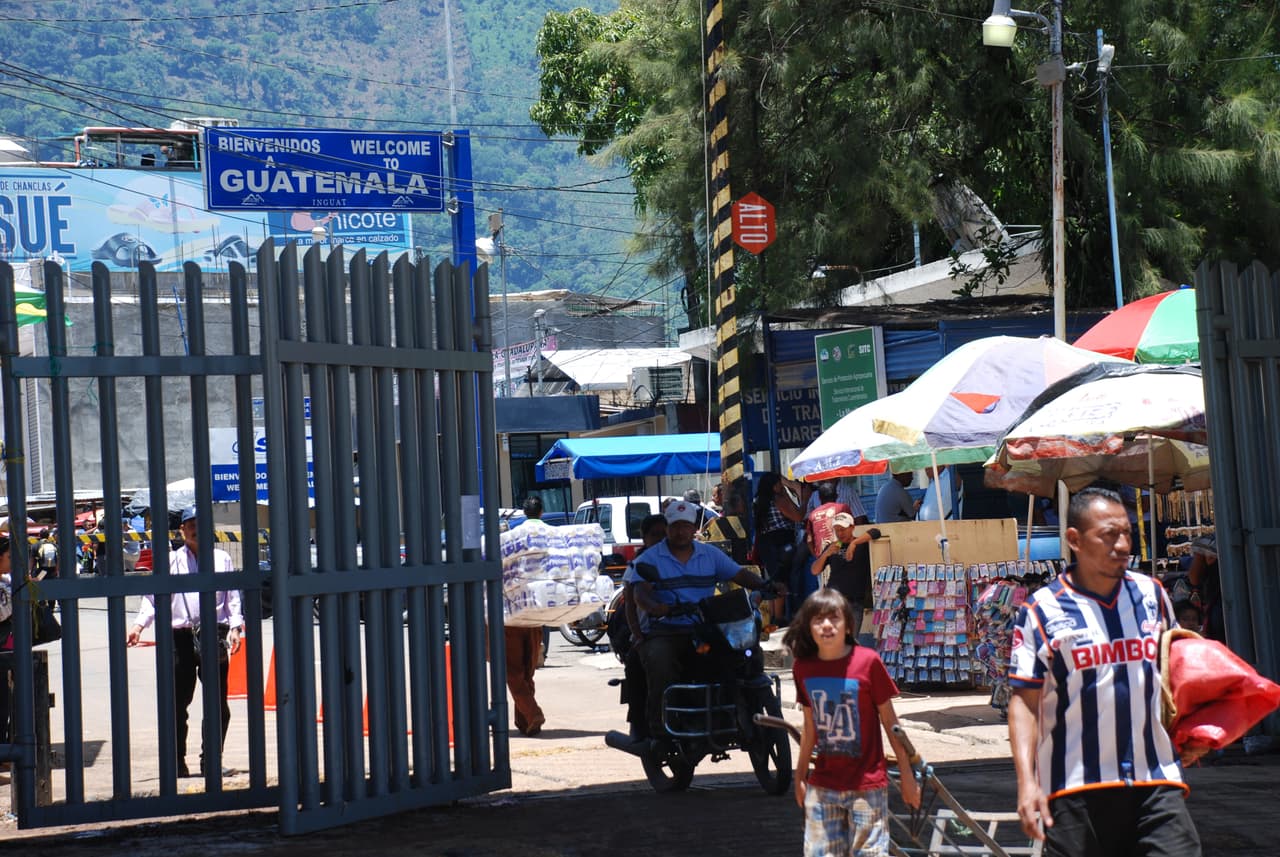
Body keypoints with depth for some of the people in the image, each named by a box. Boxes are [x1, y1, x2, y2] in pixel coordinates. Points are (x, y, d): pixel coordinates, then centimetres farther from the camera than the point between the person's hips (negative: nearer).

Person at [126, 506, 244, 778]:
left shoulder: (222, 559, 13)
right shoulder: (171, 561, 12)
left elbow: (233, 596, 11)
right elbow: (154, 596, 10)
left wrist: (235, 627, -2)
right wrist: (139, 625, -3)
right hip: (180, 637, 0)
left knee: (217, 703, -1)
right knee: (177, 703, 0)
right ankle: (177, 761, 8)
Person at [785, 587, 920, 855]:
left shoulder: (867, 661, -11)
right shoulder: (804, 667, 0)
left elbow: (889, 722, -3)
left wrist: (906, 774, -1)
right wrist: (800, 775, 18)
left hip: (867, 784, -4)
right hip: (822, 785, 4)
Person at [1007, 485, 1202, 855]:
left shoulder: (1151, 594, 10)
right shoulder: (1042, 611, -4)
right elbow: (1024, 701, -5)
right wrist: (1027, 782, -13)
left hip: (1155, 782, 3)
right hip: (1075, 785, -3)